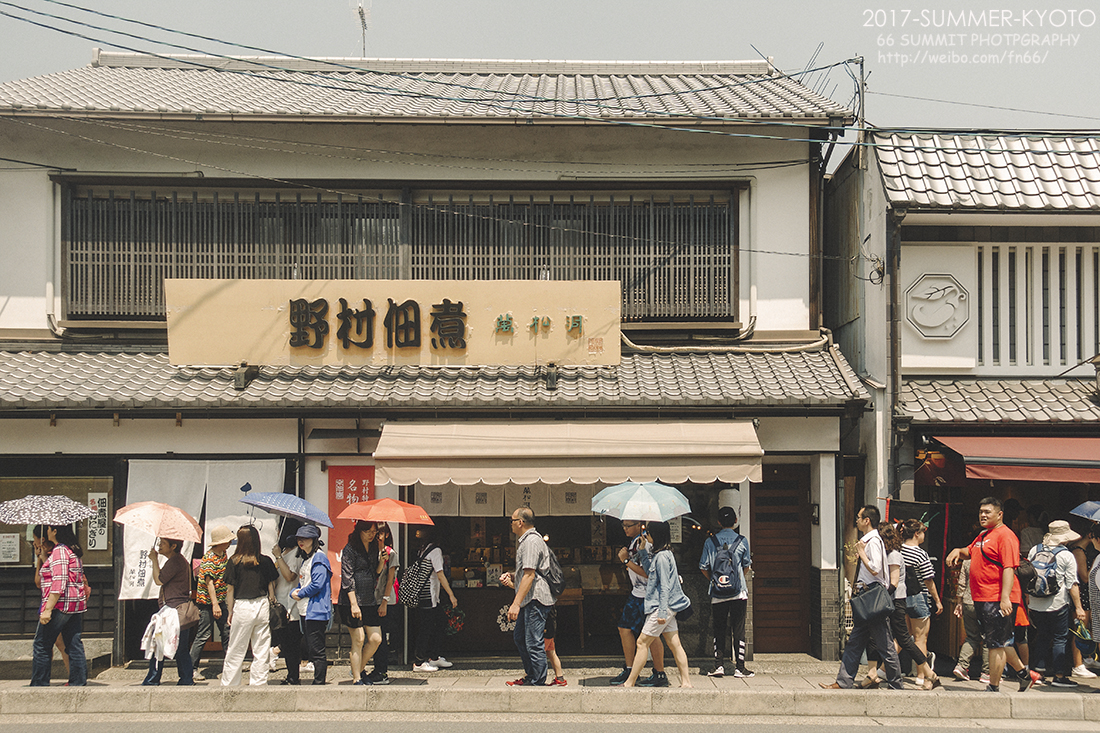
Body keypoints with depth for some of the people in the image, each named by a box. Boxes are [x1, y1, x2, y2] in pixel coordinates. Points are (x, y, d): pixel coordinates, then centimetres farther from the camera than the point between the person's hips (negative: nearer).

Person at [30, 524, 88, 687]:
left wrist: (48, 609, -22)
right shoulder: (74, 551, 15)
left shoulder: (59, 551, -13)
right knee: (74, 645, 7)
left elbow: (59, 583, -21)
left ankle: (39, 684, 3)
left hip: (60, 604, -9)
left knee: (42, 646, 0)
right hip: (76, 606, 9)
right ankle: (78, 682, 4)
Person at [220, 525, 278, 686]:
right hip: (262, 606, 2)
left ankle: (228, 685, 14)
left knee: (235, 651, 7)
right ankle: (258, 684, 10)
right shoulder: (265, 561, 1)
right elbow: (271, 587, 4)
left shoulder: (234, 562, -5)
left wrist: (230, 612, 6)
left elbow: (230, 590, -3)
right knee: (262, 651, 8)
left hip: (242, 608, -2)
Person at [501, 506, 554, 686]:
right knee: (519, 637, 19)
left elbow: (529, 575, -22)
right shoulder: (524, 540, 20)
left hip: (535, 599, -11)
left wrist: (516, 604, -25)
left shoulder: (532, 541, -15)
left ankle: (538, 683, -4)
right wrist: (512, 577, 13)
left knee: (534, 643, -8)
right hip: (529, 601, 11)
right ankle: (530, 676, 30)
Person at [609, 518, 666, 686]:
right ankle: (629, 670, 21)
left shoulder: (644, 542, -20)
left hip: (647, 595, -10)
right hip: (636, 593, 10)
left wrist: (626, 561, -20)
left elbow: (647, 573, -24)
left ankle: (660, 675, 2)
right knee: (624, 627, 12)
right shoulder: (633, 541, 11)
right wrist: (625, 558, 7)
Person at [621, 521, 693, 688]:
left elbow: (664, 587, -19)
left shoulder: (662, 557, -16)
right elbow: (649, 573, 23)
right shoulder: (666, 553, 13)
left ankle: (629, 683, 0)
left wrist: (662, 612, -20)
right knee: (675, 644, 9)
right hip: (668, 607, 10)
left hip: (662, 606, -10)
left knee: (642, 643, -4)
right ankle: (686, 682, 9)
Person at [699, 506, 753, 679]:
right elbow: (746, 566, 7)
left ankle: (719, 665, 3)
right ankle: (739, 667, 4)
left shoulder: (710, 542, -1)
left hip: (717, 593, 1)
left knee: (719, 630, 8)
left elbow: (703, 567, 1)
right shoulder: (742, 541, -2)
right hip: (738, 592, -1)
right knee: (739, 630, 4)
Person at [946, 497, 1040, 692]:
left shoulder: (1005, 535, -12)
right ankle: (1024, 673, 30)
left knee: (997, 644, -4)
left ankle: (993, 688, 0)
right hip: (982, 599, 10)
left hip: (998, 601, -10)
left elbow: (1009, 568, -20)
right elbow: (970, 551, 38)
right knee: (1001, 643, 17)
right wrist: (958, 551, 14)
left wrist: (1005, 598, -28)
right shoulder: (983, 536, 18)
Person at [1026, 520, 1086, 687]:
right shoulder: (1066, 556, -8)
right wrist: (1078, 608, -6)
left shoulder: (1034, 550, 6)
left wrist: (1028, 600, 20)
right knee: (1060, 639, 3)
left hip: (1036, 603, 5)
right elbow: (1072, 584, -10)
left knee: (1042, 636, 16)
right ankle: (1059, 676, 2)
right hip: (1058, 604, -5)